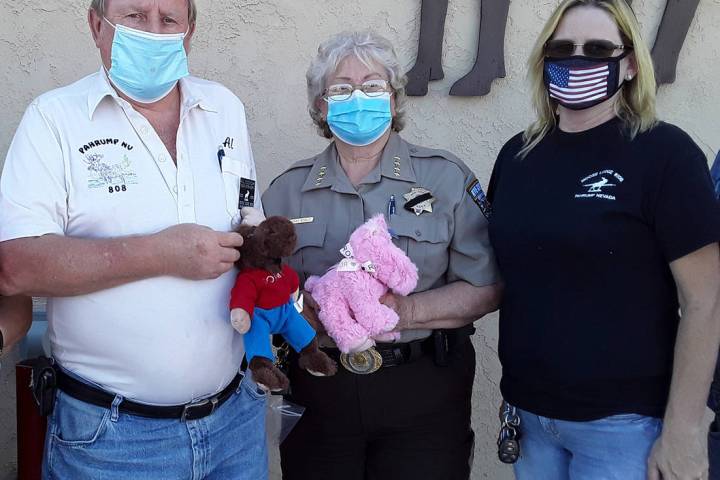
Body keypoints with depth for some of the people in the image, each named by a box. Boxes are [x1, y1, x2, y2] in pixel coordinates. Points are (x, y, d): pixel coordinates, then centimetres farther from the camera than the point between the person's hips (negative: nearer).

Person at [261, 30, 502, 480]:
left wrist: (407, 312, -20)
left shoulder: (447, 177, -1)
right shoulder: (287, 190, 6)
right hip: (319, 393, 2)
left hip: (423, 393, -1)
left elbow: (486, 287, -5)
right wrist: (306, 309, -18)